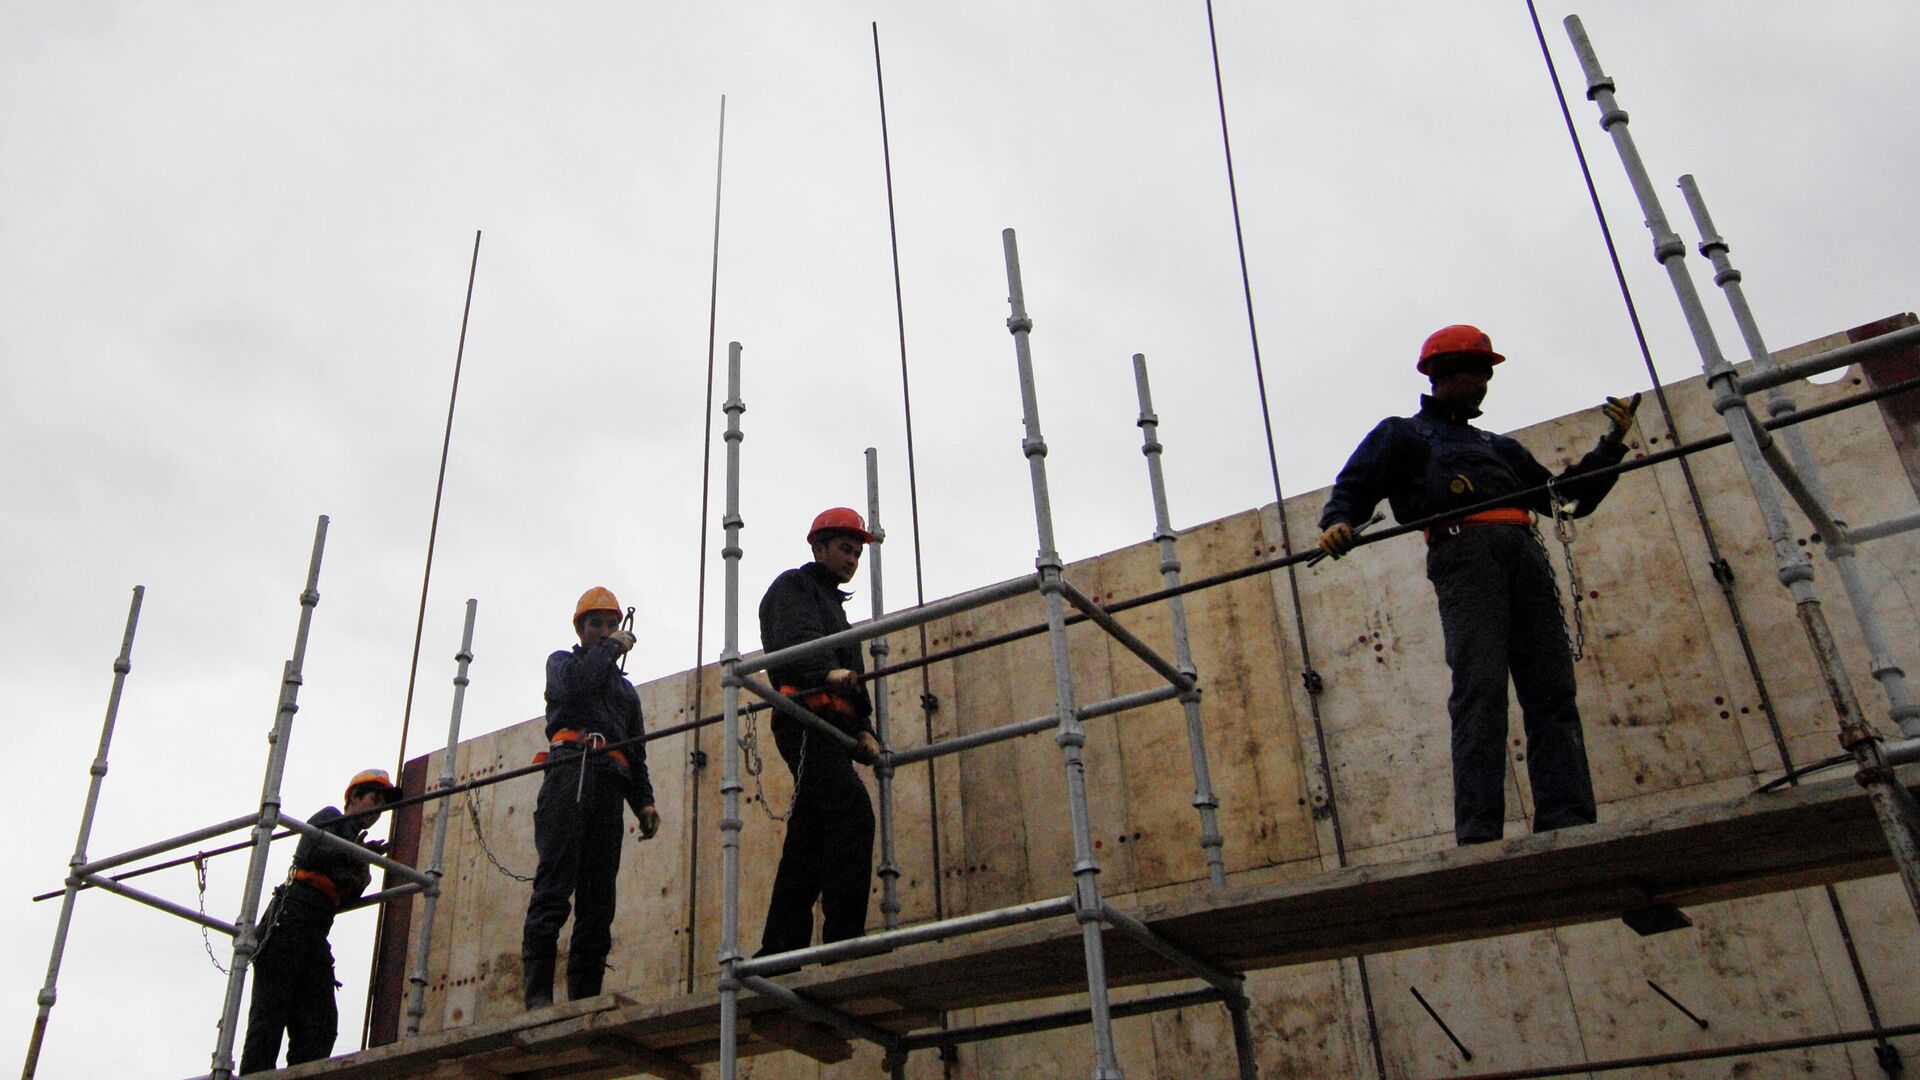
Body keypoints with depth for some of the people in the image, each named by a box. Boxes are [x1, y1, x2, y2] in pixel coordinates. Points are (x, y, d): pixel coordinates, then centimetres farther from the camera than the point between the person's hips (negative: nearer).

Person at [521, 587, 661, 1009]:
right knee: (554, 882, -17)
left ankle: (585, 998, -8)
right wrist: (613, 647, 6)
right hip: (569, 769, -5)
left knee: (599, 894, -4)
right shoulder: (562, 661, 22)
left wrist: (644, 801, 13)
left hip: (609, 784, 5)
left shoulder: (625, 688, 35)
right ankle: (537, 994, -23)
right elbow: (571, 683, -6)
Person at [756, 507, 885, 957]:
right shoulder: (794, 587, 6)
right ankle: (845, 938, -28)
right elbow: (796, 640, -16)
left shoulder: (832, 603, 34)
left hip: (831, 729, 10)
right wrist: (829, 671, -37)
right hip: (806, 720, -10)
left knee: (809, 843, 6)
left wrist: (862, 729, 10)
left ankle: (779, 952, 7)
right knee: (853, 814, -23)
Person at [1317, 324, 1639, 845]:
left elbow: (1570, 496, 34)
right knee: (1480, 689, -19)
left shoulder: (1500, 446, 37)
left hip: (1524, 554, 6)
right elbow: (1353, 489, 8)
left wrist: (1611, 445, 21)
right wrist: (1338, 523, -15)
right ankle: (1478, 832, -24)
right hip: (1464, 553, -6)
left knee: (1552, 691, -6)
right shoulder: (1401, 434, 22)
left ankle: (1567, 823, -10)